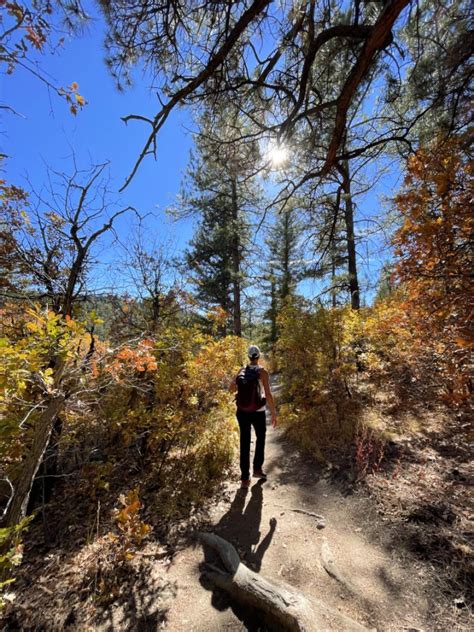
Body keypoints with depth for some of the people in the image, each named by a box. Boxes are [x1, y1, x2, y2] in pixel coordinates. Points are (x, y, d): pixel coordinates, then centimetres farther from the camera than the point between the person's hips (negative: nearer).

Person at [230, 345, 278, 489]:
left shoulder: (242, 370, -2)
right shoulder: (263, 372, -13)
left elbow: (232, 389, 5)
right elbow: (268, 394, -16)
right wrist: (274, 414, -8)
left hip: (242, 412, 3)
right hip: (258, 412, -3)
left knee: (244, 443, 13)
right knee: (260, 439, 24)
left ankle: (245, 478, 19)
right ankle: (257, 469, 31)